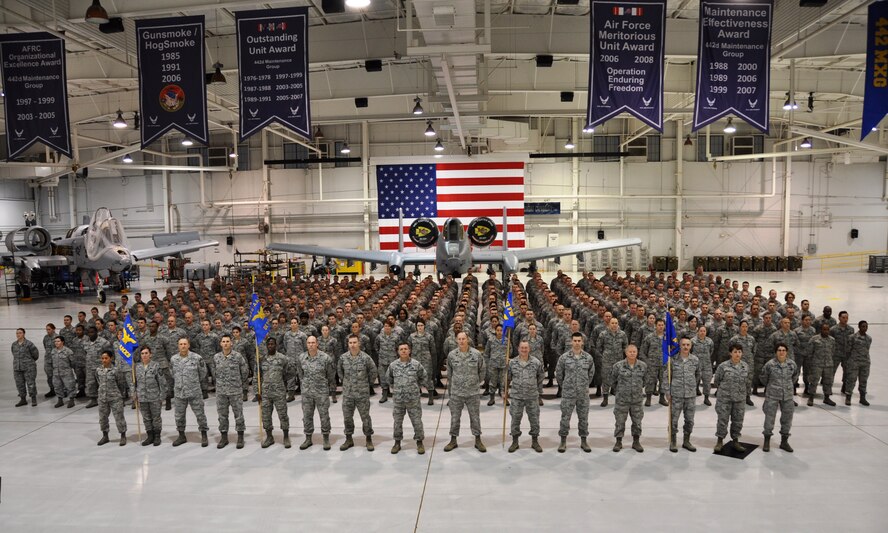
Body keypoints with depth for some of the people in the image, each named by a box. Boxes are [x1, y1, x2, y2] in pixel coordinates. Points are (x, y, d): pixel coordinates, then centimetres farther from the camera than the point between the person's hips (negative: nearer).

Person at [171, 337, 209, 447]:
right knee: (179, 415, 13)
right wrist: (173, 389, 15)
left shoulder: (197, 358, -7)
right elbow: (173, 375, 14)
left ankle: (204, 436, 15)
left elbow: (203, 374, 0)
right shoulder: (173, 359, 3)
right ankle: (182, 436, 30)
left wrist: (204, 389, 2)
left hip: (195, 392, -3)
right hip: (179, 393, 4)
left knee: (200, 414, 2)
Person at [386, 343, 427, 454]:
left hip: (413, 398, -2)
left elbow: (424, 378, 8)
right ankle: (397, 442, 26)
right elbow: (388, 379, 16)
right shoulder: (393, 365, -2)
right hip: (398, 399, 2)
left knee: (417, 421, 4)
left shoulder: (416, 364, -6)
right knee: (397, 421, 11)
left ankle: (419, 442, 20)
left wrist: (416, 387, 8)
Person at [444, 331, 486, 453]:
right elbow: (449, 373, 8)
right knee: (455, 417, 10)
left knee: (475, 417, 9)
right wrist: (450, 386, 12)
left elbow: (481, 371, 6)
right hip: (456, 392, 1)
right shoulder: (451, 355, -4)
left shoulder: (477, 354, -7)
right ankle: (453, 440, 24)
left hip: (473, 392, -1)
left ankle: (478, 440, 22)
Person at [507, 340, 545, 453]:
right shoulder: (512, 363, -3)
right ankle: (515, 441, 21)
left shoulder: (536, 362, -4)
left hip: (532, 397, 0)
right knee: (515, 419, 7)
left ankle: (535, 441, 24)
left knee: (534, 419, 8)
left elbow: (541, 376, 11)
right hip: (516, 397, 0)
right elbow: (507, 378, 7)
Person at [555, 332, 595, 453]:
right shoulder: (564, 357, -7)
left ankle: (583, 441, 23)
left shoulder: (588, 357, -1)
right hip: (568, 393, -2)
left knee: (583, 418, 10)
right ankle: (563, 441, 16)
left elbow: (591, 373, 13)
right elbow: (558, 373, 4)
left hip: (584, 394, 2)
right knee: (565, 417, 4)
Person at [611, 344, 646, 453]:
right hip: (622, 399, -2)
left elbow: (644, 379, 15)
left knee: (637, 421, 10)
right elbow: (614, 380, 6)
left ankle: (636, 442, 25)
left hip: (637, 399, 2)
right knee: (620, 421, 6)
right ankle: (618, 442, 20)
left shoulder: (643, 365, -2)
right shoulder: (618, 365, -9)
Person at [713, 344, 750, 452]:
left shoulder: (745, 366, 2)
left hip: (740, 398, 4)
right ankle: (720, 440, 18)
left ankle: (735, 440, 26)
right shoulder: (723, 366, -11)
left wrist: (741, 390, 16)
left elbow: (746, 380, 15)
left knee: (738, 420, 11)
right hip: (724, 398, -3)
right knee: (723, 419, 4)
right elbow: (717, 380, 1)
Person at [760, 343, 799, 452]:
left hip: (787, 395, 3)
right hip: (772, 395, -3)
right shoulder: (770, 364, -12)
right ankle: (767, 441, 16)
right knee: (769, 417, 1)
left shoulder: (792, 364, -3)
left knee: (787, 418, 10)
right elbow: (763, 378, 4)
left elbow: (795, 374, 18)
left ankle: (784, 441, 25)